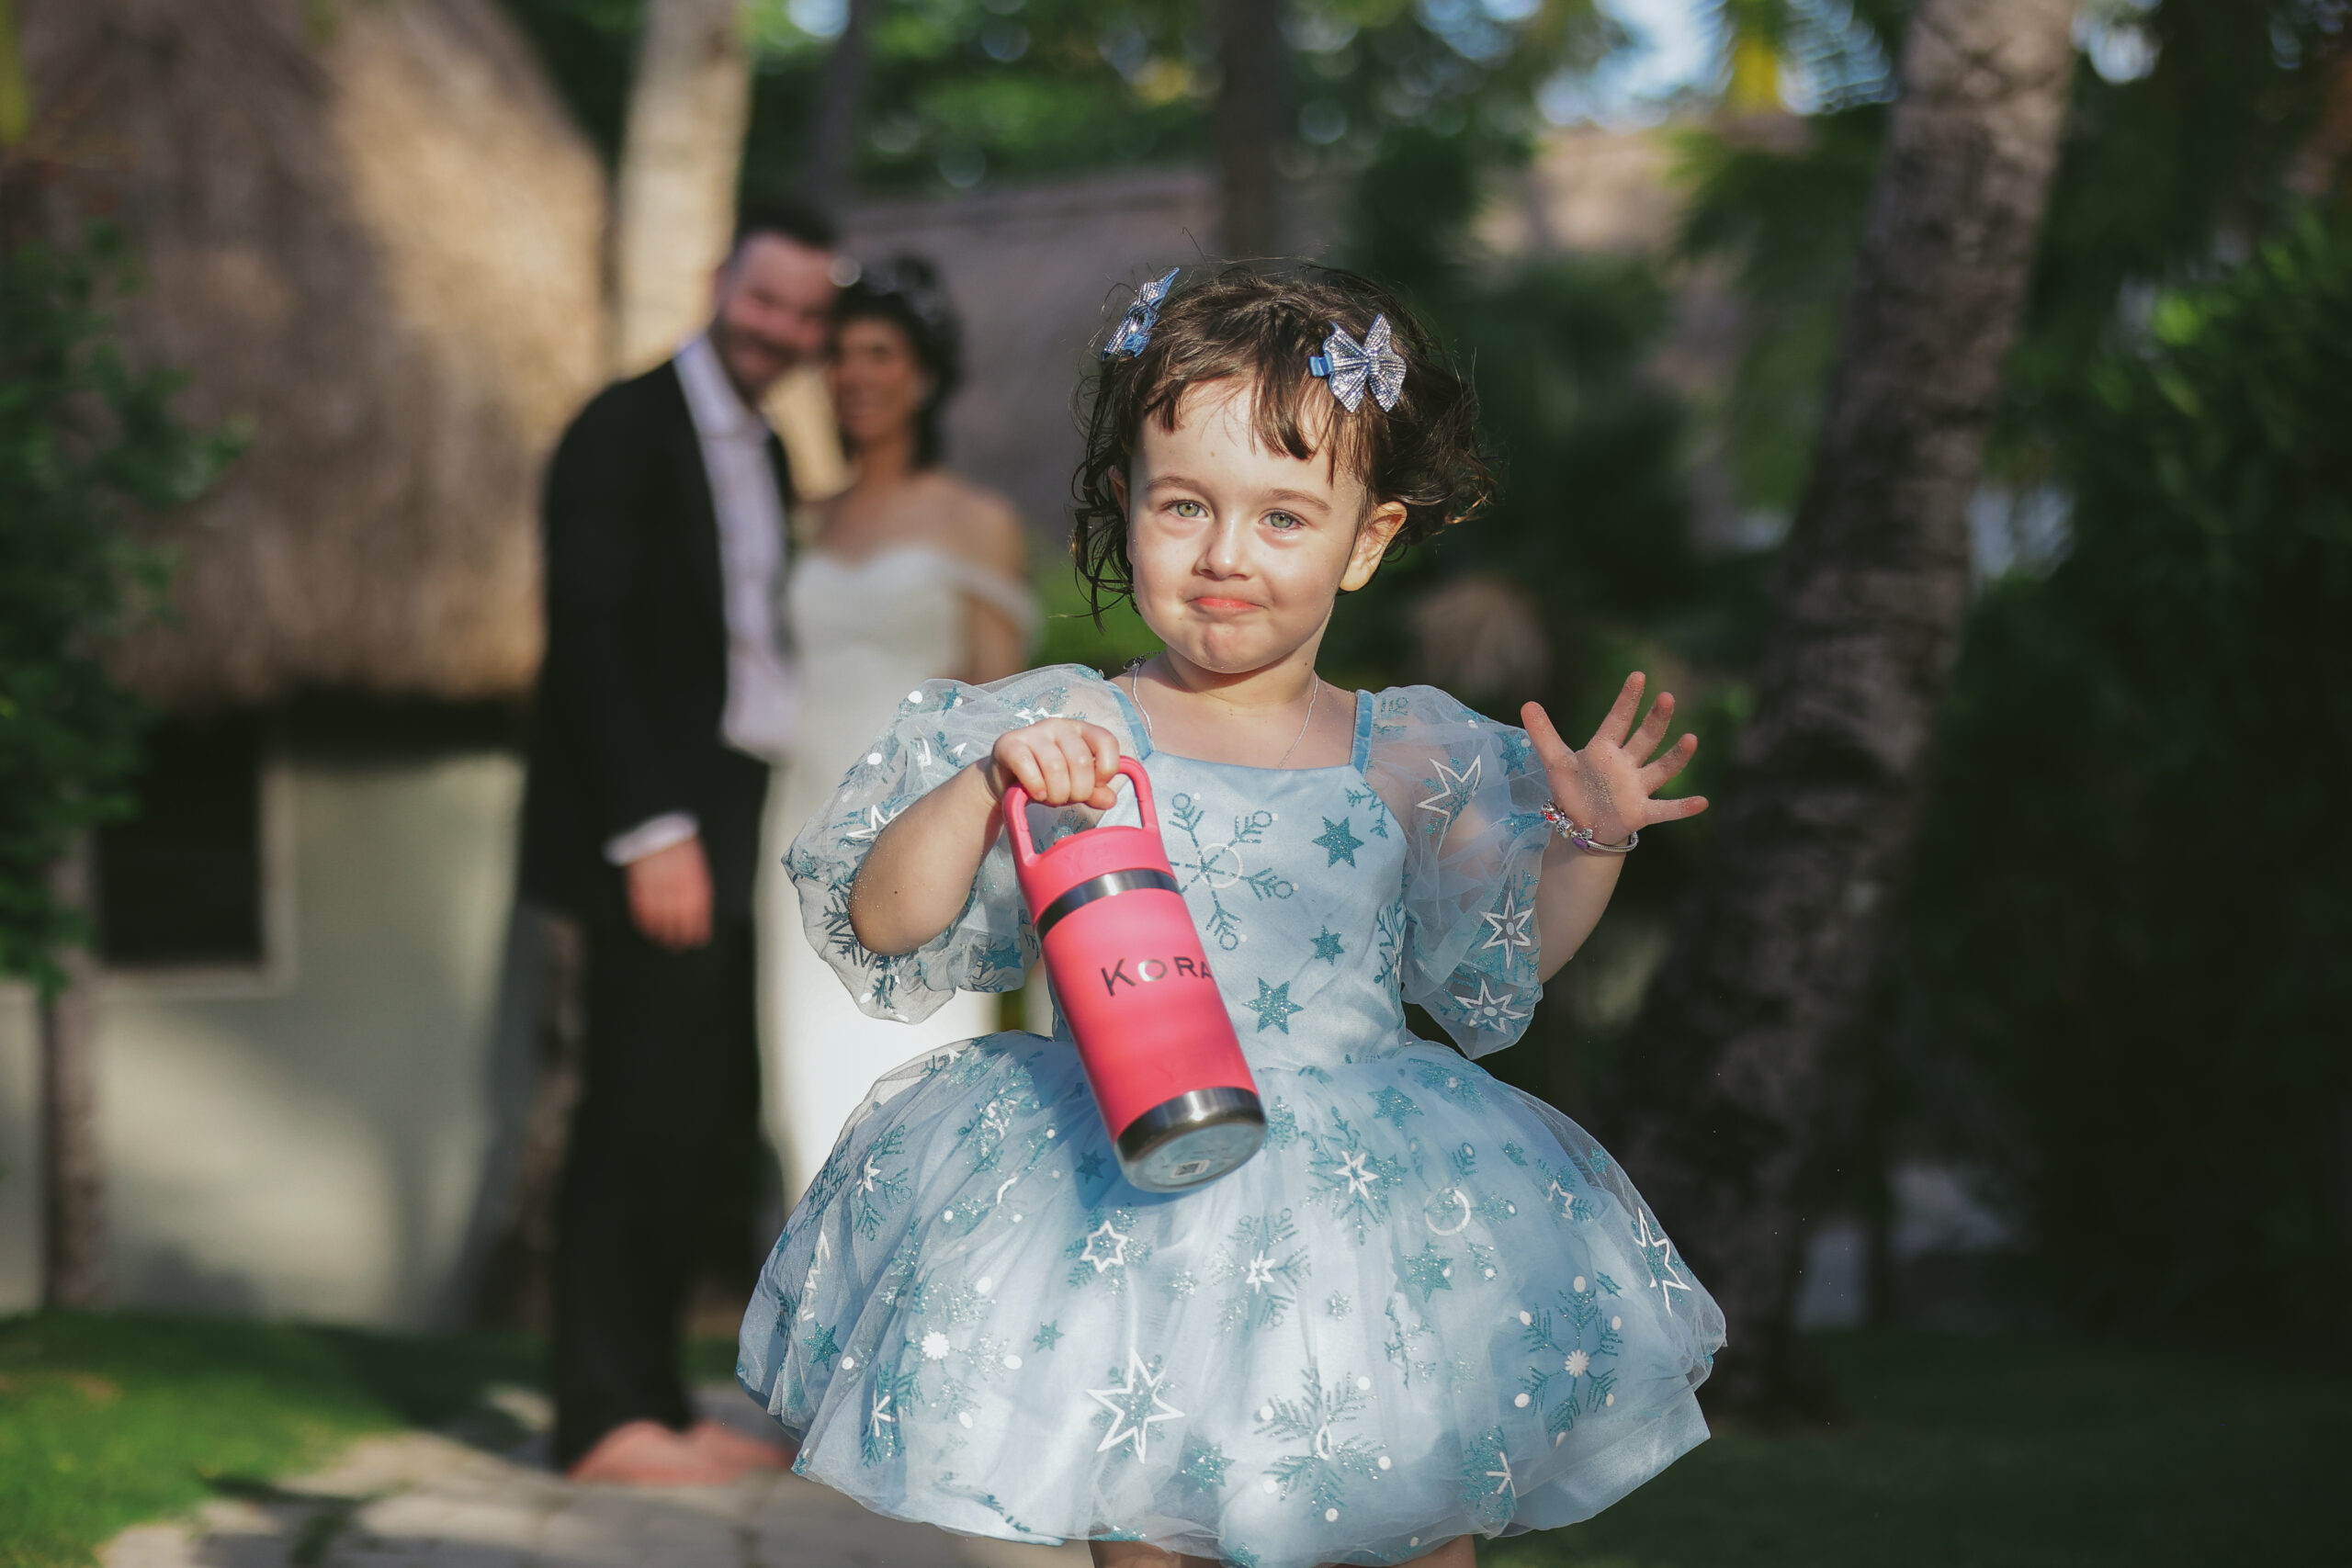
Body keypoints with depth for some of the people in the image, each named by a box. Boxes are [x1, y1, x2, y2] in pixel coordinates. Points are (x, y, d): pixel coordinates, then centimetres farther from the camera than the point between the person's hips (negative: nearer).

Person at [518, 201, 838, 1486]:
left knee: (711, 1135, 9)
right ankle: (605, 1421, 1)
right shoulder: (626, 429, -7)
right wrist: (653, 830, -19)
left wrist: (784, 835, 11)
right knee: (637, 1125, -6)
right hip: (659, 839, -8)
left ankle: (657, 1404, 17)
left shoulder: (767, 456, 18)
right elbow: (591, 642, -14)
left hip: (737, 837, 8)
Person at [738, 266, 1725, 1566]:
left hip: (1378, 1212, 2)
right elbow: (883, 930, -5)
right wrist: (984, 787, -18)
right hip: (1132, 1208, -2)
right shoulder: (1056, 734, -1)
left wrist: (1586, 843, 2)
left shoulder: (1413, 759, 6)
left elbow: (1501, 973, 17)